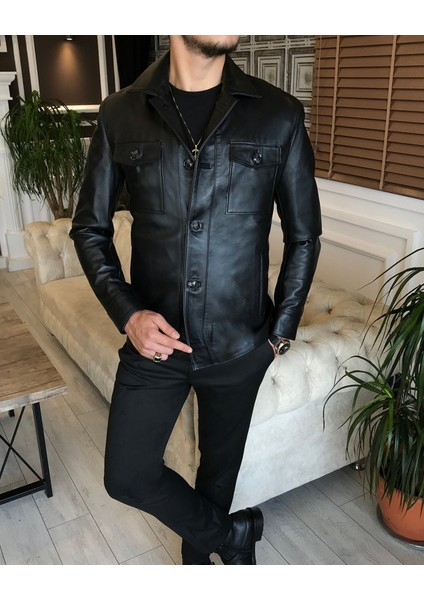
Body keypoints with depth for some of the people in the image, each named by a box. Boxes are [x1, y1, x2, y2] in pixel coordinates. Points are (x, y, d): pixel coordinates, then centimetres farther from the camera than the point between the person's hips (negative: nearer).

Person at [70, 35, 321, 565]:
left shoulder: (280, 115, -7)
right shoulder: (120, 115, -5)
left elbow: (303, 235, 1)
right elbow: (90, 228, 2)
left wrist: (281, 330, 0)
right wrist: (126, 313, -11)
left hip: (240, 343, 0)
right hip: (154, 338, 1)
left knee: (221, 462, 20)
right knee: (127, 476, 7)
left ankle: (198, 552, 53)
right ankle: (232, 533, 35)